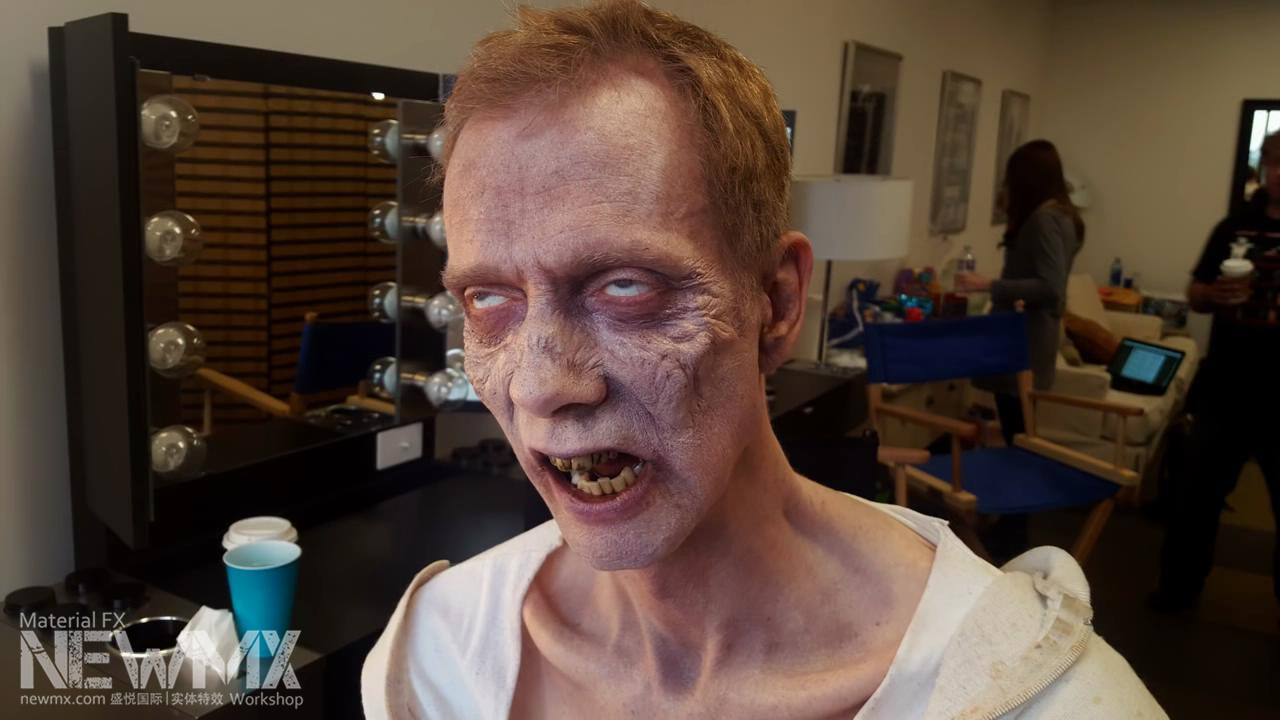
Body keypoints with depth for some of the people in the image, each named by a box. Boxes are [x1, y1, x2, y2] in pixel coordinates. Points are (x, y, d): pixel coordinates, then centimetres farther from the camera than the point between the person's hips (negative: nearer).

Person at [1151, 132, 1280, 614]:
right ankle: (1179, 587, 26)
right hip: (1224, 391, 2)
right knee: (1199, 493, 11)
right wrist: (1215, 293, -13)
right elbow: (1195, 296, 10)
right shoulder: (1235, 228, 4)